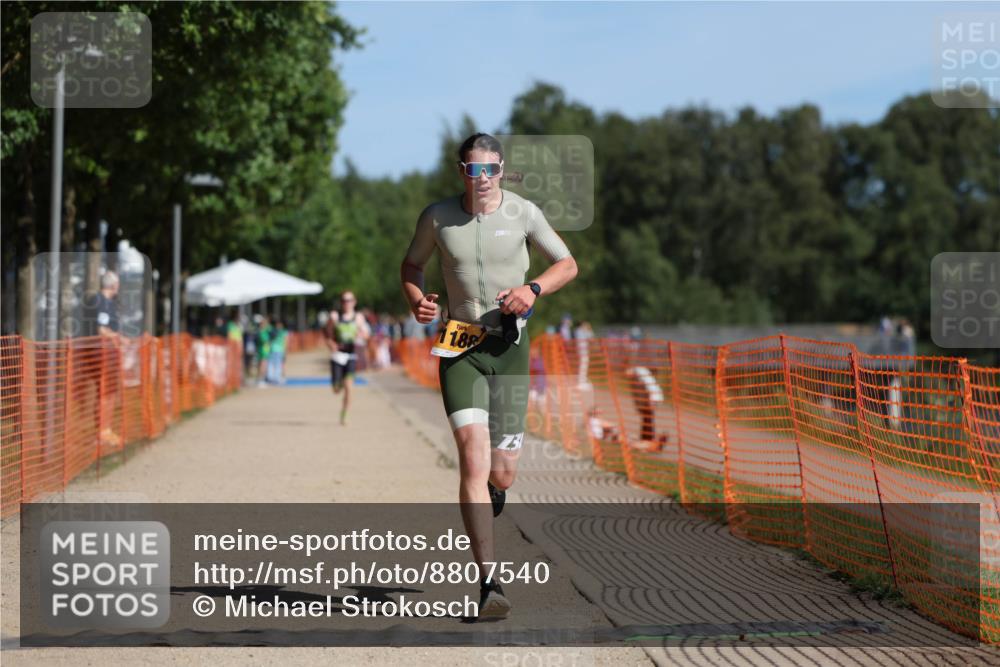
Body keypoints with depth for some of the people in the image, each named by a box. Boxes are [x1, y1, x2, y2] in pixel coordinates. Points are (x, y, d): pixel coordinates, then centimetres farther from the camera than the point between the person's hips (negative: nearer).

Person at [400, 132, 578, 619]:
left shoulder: (523, 213, -2)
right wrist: (417, 301, -6)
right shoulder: (437, 217, -1)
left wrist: (532, 289, -12)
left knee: (501, 470, 1)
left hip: (509, 347, 1)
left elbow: (567, 264, 7)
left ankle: (494, 492, 44)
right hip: (458, 347, -1)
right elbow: (411, 265, 15)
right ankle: (489, 582, -17)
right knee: (473, 454, -17)